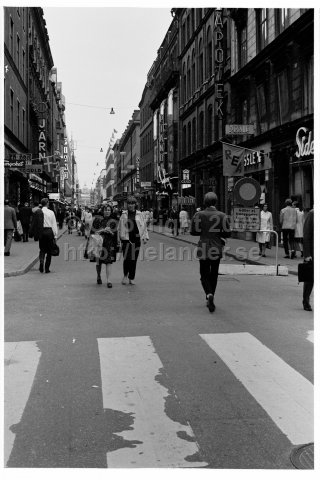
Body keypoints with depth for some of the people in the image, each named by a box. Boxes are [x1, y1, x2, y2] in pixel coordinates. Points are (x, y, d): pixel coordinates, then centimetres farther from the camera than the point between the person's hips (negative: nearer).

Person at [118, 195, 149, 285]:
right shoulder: (124, 215, 6)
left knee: (134, 259, 4)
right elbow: (121, 227, 9)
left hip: (136, 239, 1)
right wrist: (121, 237, 1)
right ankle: (125, 275, 11)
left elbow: (144, 226, 10)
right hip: (127, 239, -1)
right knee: (127, 258, -11)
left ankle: (131, 278, 15)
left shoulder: (139, 215, 8)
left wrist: (145, 237, 2)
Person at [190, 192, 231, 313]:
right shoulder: (222, 216, -3)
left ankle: (209, 295, -20)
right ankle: (209, 299, 23)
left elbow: (193, 231, -6)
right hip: (217, 248, 1)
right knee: (214, 274, 15)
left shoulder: (199, 215, -6)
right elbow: (228, 233, -4)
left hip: (204, 248, -1)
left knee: (204, 275, 6)